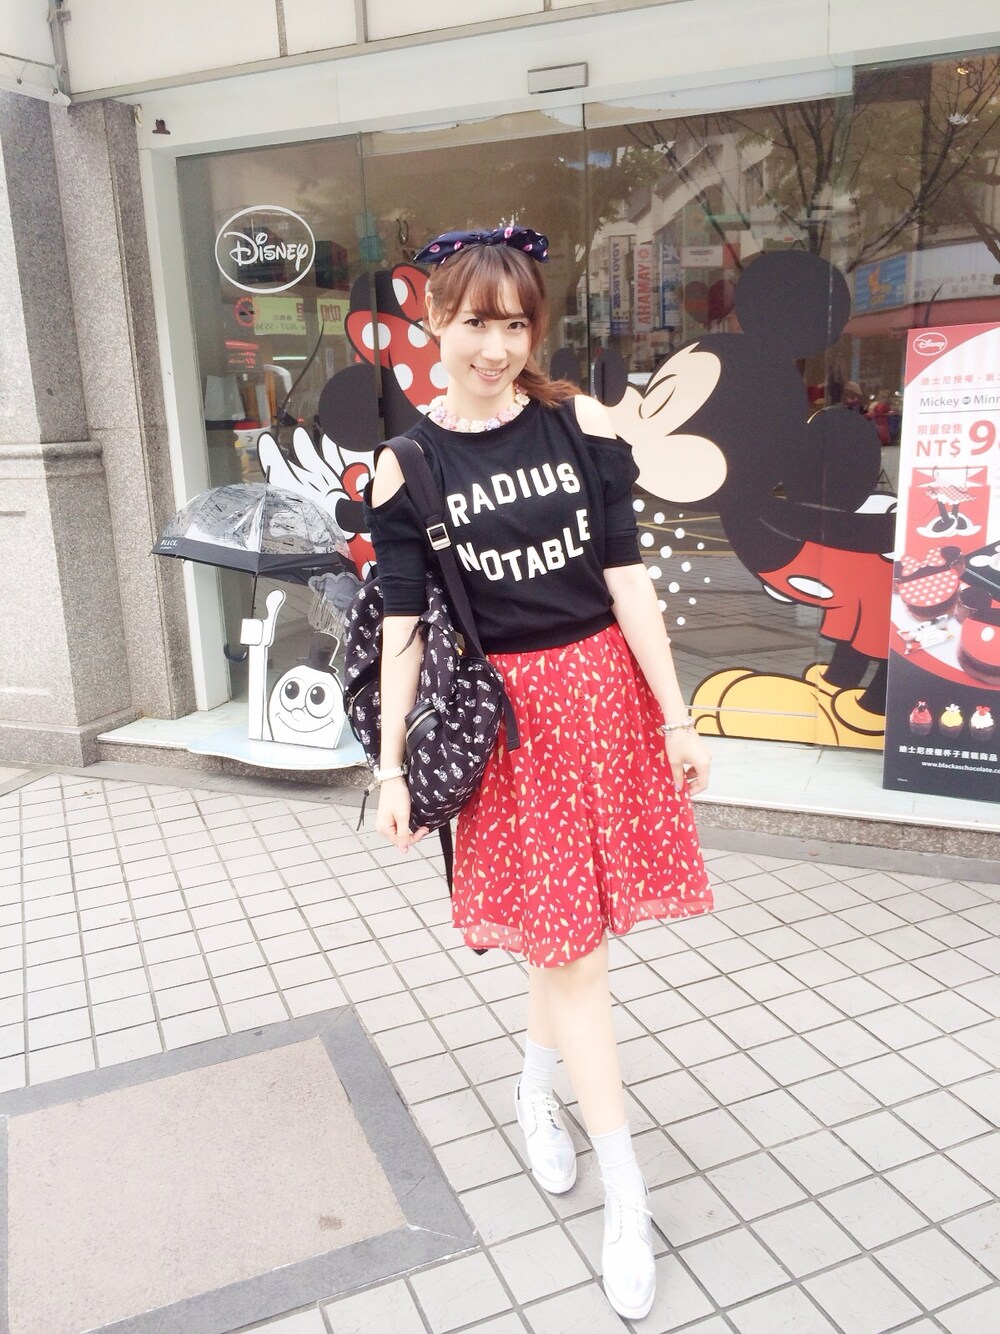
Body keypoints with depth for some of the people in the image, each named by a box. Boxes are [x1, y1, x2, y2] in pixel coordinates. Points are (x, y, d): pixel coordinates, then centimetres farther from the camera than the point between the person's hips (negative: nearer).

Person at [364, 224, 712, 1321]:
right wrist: (392, 768, -4)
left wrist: (674, 715, -1)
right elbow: (403, 626, -3)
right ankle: (626, 1195, 19)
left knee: (567, 934, 12)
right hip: (501, 719, -2)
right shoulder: (409, 464, -3)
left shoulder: (580, 424, 0)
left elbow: (625, 579, 0)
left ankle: (536, 1089, 43)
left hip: (603, 694, 2)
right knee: (570, 944, 3)